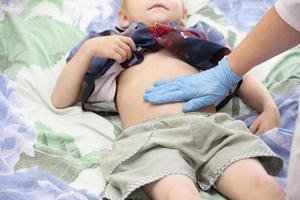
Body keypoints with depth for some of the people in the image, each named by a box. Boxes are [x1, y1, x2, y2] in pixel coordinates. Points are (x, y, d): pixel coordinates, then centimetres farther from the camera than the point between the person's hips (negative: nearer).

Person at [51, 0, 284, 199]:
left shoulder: (196, 38, 35)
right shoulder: (112, 46, 30)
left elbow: (239, 75, 35)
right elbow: (61, 100, 24)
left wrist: (269, 107, 14)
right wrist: (89, 48, 11)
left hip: (214, 125, 2)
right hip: (149, 134, -2)